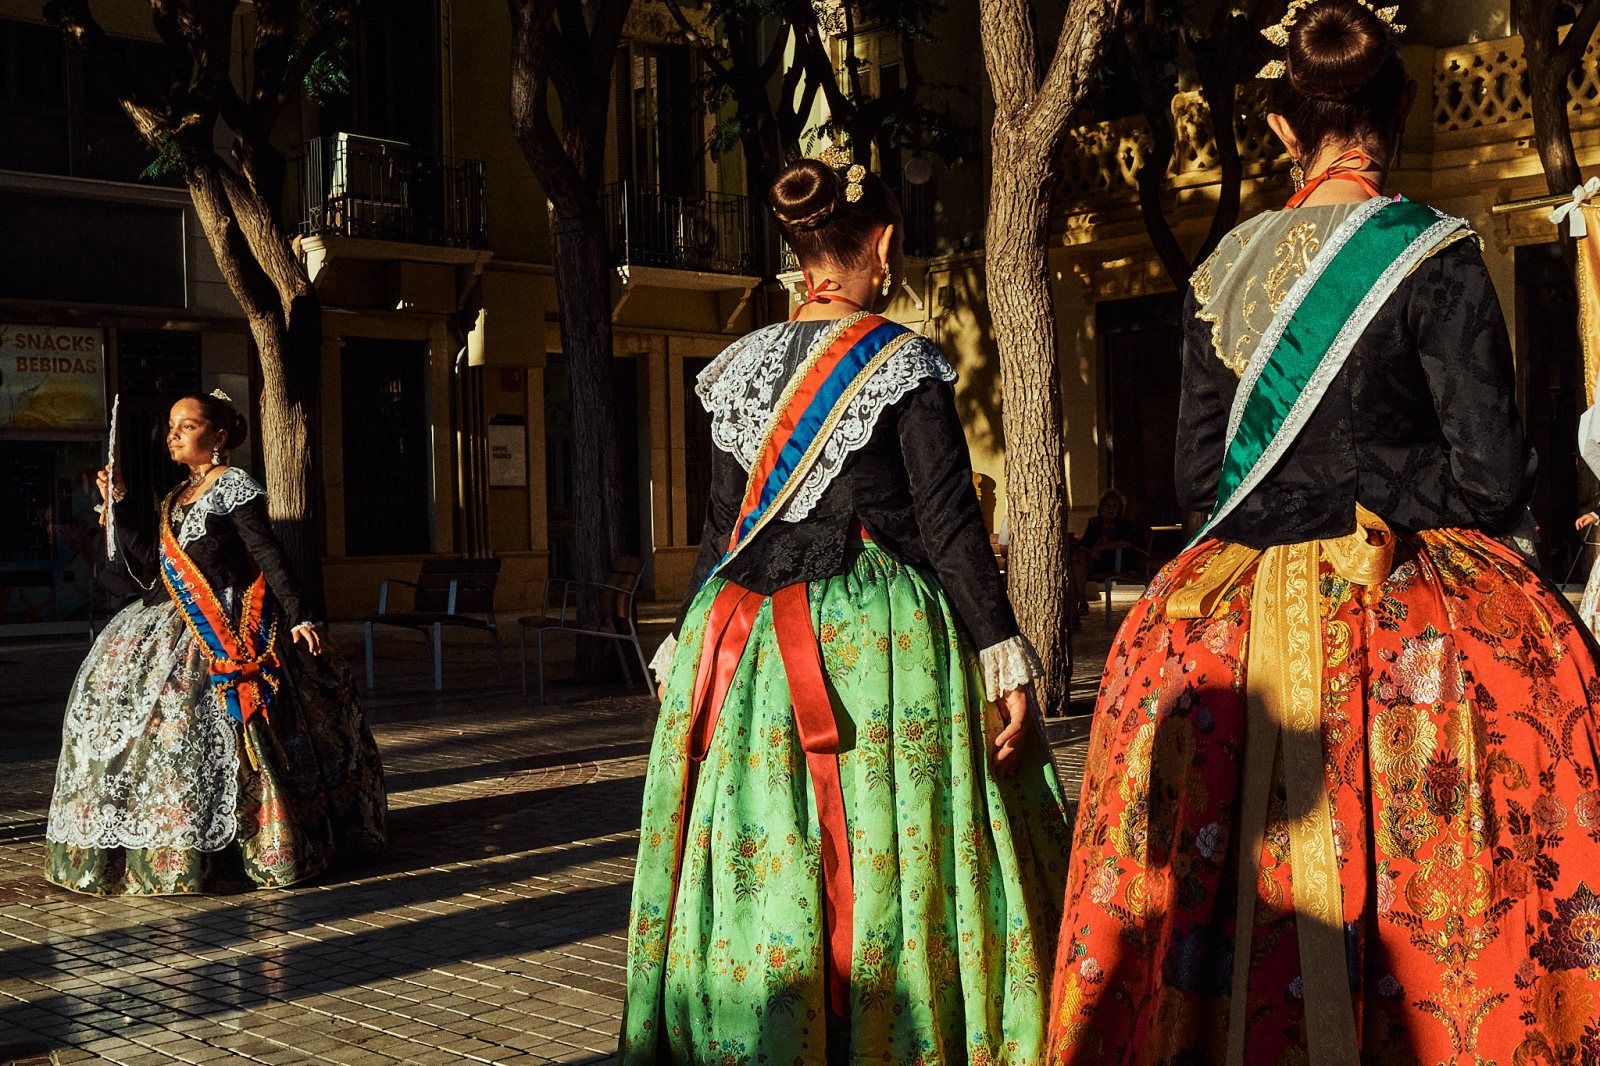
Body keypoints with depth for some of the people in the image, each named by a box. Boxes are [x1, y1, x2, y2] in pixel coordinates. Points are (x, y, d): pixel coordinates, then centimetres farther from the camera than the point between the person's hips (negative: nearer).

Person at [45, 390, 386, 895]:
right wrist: (121, 505, 16)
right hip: (178, 620, 9)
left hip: (225, 628, -9)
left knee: (195, 719, -16)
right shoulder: (176, 498, 19)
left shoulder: (235, 486, -5)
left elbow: (268, 555, -12)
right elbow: (154, 563, 16)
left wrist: (298, 616, -19)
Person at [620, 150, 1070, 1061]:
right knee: (892, 859, 1)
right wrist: (1007, 665, -9)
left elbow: (722, 531, 12)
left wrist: (681, 652, 20)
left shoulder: (738, 369, 9)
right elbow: (949, 525, -10)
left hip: (749, 648, 5)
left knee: (762, 875, 9)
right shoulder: (904, 364, -6)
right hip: (878, 643, -5)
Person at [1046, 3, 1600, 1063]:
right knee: (1439, 933, 2)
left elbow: (1201, 478, 10)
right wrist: (1398, 498, 8)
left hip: (1231, 630, 5)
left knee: (1248, 945, 9)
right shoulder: (1434, 257, -6)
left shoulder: (1221, 271, 6)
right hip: (1414, 635, -4)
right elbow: (1493, 479, -9)